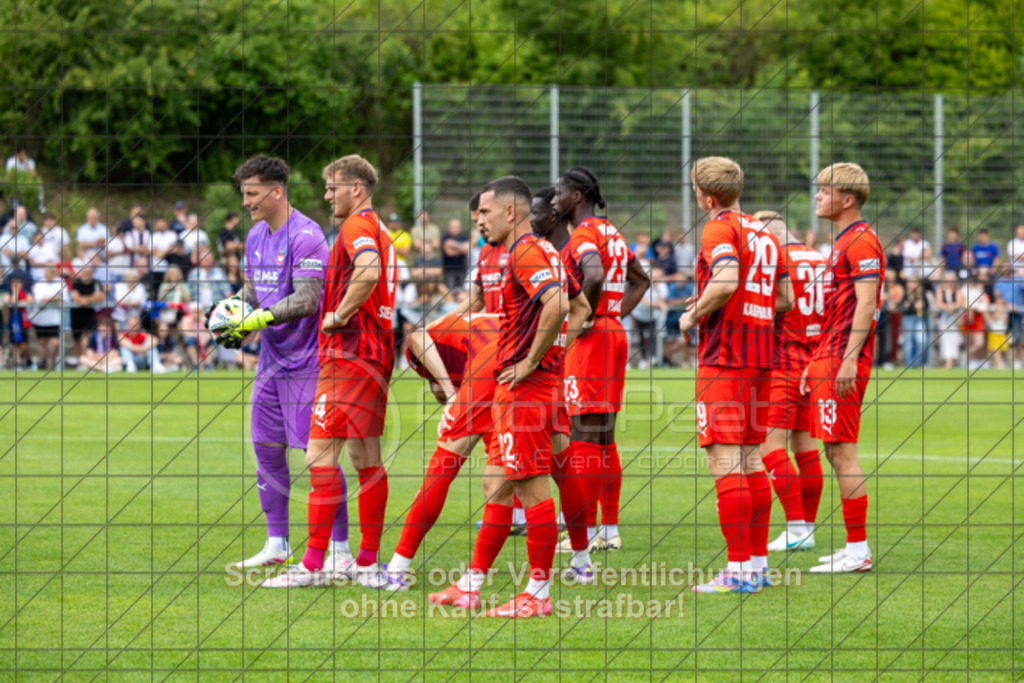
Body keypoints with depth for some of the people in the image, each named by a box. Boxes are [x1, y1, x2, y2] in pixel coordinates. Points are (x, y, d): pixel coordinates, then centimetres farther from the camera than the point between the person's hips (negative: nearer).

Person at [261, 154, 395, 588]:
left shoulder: (357, 227, -11)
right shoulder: (380, 231, 19)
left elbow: (368, 273, -30)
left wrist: (339, 315, -18)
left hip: (347, 356, -10)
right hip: (375, 356, 10)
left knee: (320, 456, -10)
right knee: (367, 460, 10)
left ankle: (313, 564, -12)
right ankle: (368, 562, 12)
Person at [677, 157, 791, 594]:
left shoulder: (720, 229, -9)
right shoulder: (765, 234, 16)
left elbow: (726, 282, -25)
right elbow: (784, 299, 18)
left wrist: (694, 315, -10)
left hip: (724, 357, -8)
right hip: (761, 357, 8)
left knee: (725, 460, -8)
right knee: (751, 460, 12)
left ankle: (739, 570, -12)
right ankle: (758, 565, 13)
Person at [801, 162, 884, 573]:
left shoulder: (861, 241, -11)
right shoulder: (844, 242, 20)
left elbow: (866, 304, -19)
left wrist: (848, 360, -24)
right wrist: (818, 362, 24)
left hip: (844, 360, -10)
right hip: (830, 358, 10)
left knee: (842, 452, -10)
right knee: (835, 451, 11)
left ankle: (858, 551, -9)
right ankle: (854, 548, 15)